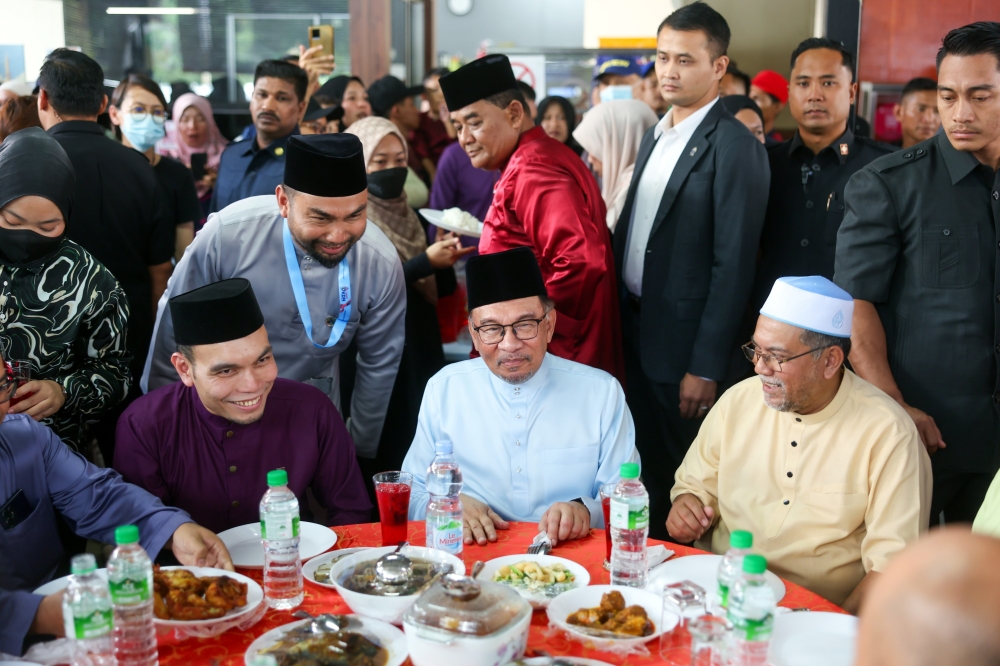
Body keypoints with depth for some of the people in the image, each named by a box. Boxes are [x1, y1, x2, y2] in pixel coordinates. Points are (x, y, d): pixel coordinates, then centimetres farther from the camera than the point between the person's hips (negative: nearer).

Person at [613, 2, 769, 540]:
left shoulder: (735, 148, -14)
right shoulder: (654, 137, 12)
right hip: (636, 334, 8)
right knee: (647, 481, 18)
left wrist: (705, 367, -18)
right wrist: (620, 323, 11)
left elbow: (733, 265, -17)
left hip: (687, 346, -7)